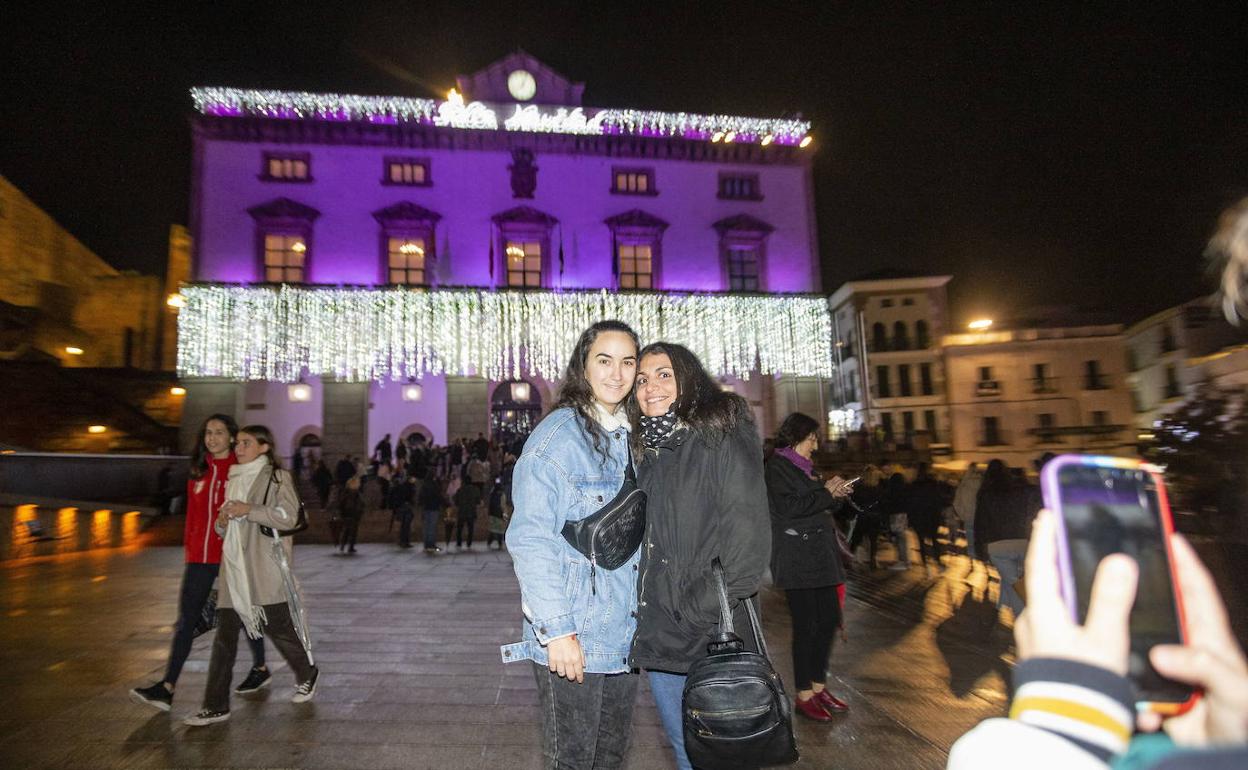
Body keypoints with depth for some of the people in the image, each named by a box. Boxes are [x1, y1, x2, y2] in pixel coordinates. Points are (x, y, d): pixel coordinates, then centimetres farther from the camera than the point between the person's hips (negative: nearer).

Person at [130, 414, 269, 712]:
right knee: (186, 618, 2)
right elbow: (192, 516, 15)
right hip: (200, 556, 5)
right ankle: (167, 688, 7)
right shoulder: (199, 471, 10)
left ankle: (260, 669, 29)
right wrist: (188, 551, 14)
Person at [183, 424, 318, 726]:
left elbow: (288, 517, -14)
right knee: (225, 635, 4)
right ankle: (216, 706, 12)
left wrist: (249, 510, -19)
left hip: (265, 568, -6)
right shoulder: (234, 479, 17)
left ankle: (307, 675, 27)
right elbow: (225, 530, 25)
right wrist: (222, 522, 1)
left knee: (278, 626, 3)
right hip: (234, 567, 6)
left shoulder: (278, 477, -5)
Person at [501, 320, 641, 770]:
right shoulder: (556, 436, -13)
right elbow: (530, 541, -17)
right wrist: (557, 630, -19)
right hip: (572, 639, -6)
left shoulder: (632, 440, 8)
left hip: (625, 637, 7)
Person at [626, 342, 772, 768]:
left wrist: (709, 606, -18)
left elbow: (747, 528, -15)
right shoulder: (648, 450, 13)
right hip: (659, 632, 6)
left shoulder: (721, 434, -8)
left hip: (711, 632, -6)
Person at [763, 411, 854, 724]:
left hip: (820, 556, 9)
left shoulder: (805, 467, 19)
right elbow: (787, 507, -20)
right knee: (806, 625, -2)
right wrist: (826, 492, -12)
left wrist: (837, 494, 5)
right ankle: (804, 695, 11)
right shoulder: (777, 467, -7)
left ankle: (818, 686, 25)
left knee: (829, 620, 11)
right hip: (797, 561, -9)